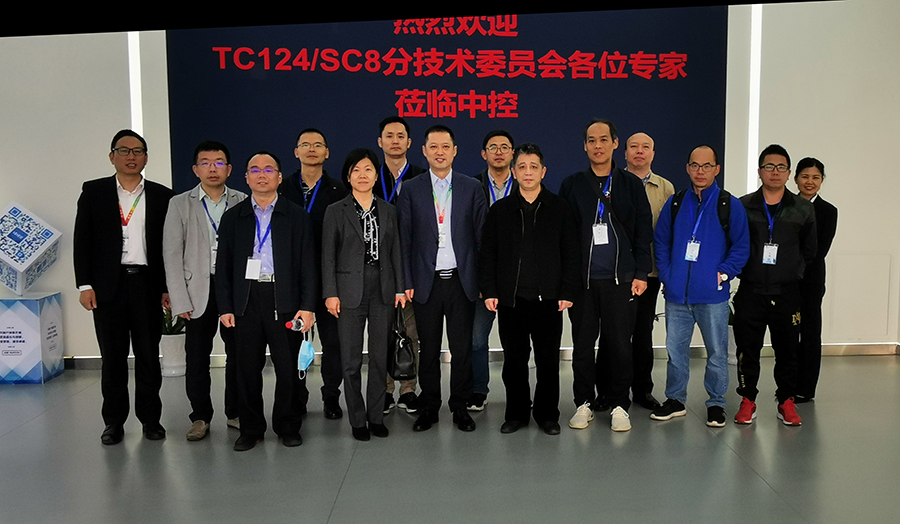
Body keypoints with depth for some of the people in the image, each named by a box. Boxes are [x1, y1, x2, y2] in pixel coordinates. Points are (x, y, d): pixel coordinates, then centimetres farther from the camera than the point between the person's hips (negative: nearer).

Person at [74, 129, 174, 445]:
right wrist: (84, 284, -4)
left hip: (148, 285, 0)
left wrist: (168, 288, 0)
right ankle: (114, 421, 19)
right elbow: (82, 241, 3)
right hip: (108, 285, 0)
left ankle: (150, 418, 19)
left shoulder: (162, 196, 6)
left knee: (149, 355, 6)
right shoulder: (93, 192, 6)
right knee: (112, 356, 7)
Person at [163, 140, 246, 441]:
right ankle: (200, 417, 21)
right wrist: (180, 300, -5)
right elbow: (172, 254, 1)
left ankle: (236, 413, 22)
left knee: (238, 354, 6)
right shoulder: (180, 204, 4)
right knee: (197, 358, 5)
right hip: (199, 291, 0)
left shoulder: (242, 202, 5)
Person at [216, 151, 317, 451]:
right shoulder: (232, 218, 10)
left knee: (288, 369, 3)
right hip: (246, 301, 2)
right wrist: (225, 308, 1)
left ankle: (288, 427, 20)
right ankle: (251, 430, 21)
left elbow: (308, 265, 2)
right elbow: (223, 266, 9)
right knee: (247, 369, 7)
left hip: (285, 301, -1)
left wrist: (307, 307, -6)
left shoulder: (297, 216, 6)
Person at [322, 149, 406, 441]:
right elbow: (328, 256, 0)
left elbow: (395, 252, 10)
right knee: (351, 360, 2)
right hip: (350, 292, -2)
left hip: (383, 291, 2)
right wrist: (330, 293, -7)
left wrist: (399, 288, 4)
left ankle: (376, 416, 19)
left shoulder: (388, 211, 10)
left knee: (380, 357, 7)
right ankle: (357, 420, 15)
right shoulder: (336, 211, 2)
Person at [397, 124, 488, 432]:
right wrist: (406, 281, -4)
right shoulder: (411, 190, 5)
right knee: (428, 349, 8)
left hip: (461, 280, 0)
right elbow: (403, 239, 3)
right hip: (426, 281, 0)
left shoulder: (472, 188, 6)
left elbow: (483, 235, 4)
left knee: (462, 348, 6)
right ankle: (428, 407, 21)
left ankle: (460, 407, 20)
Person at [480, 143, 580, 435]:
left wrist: (567, 292, -3)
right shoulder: (499, 211, 9)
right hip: (510, 299, 1)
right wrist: (489, 291, 0)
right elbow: (488, 255, 8)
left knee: (548, 360, 6)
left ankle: (547, 414, 20)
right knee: (514, 360, 7)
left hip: (548, 299, -1)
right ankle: (516, 413, 21)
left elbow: (571, 254, 5)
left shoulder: (560, 208, 7)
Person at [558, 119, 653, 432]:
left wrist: (641, 273, 0)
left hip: (621, 279, 0)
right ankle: (584, 402, 18)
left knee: (620, 344, 3)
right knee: (583, 344, 5)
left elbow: (643, 232, 7)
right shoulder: (572, 185, 8)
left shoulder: (631, 185, 8)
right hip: (582, 278, 1)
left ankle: (619, 405, 16)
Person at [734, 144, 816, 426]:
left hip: (787, 293, 1)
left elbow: (809, 251, 14)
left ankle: (786, 402, 21)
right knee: (748, 349, 3)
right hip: (750, 292, -1)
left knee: (787, 350, 6)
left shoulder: (803, 209, 8)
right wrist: (746, 269, 3)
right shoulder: (743, 206, 3)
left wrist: (792, 272, 7)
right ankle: (748, 400, 17)